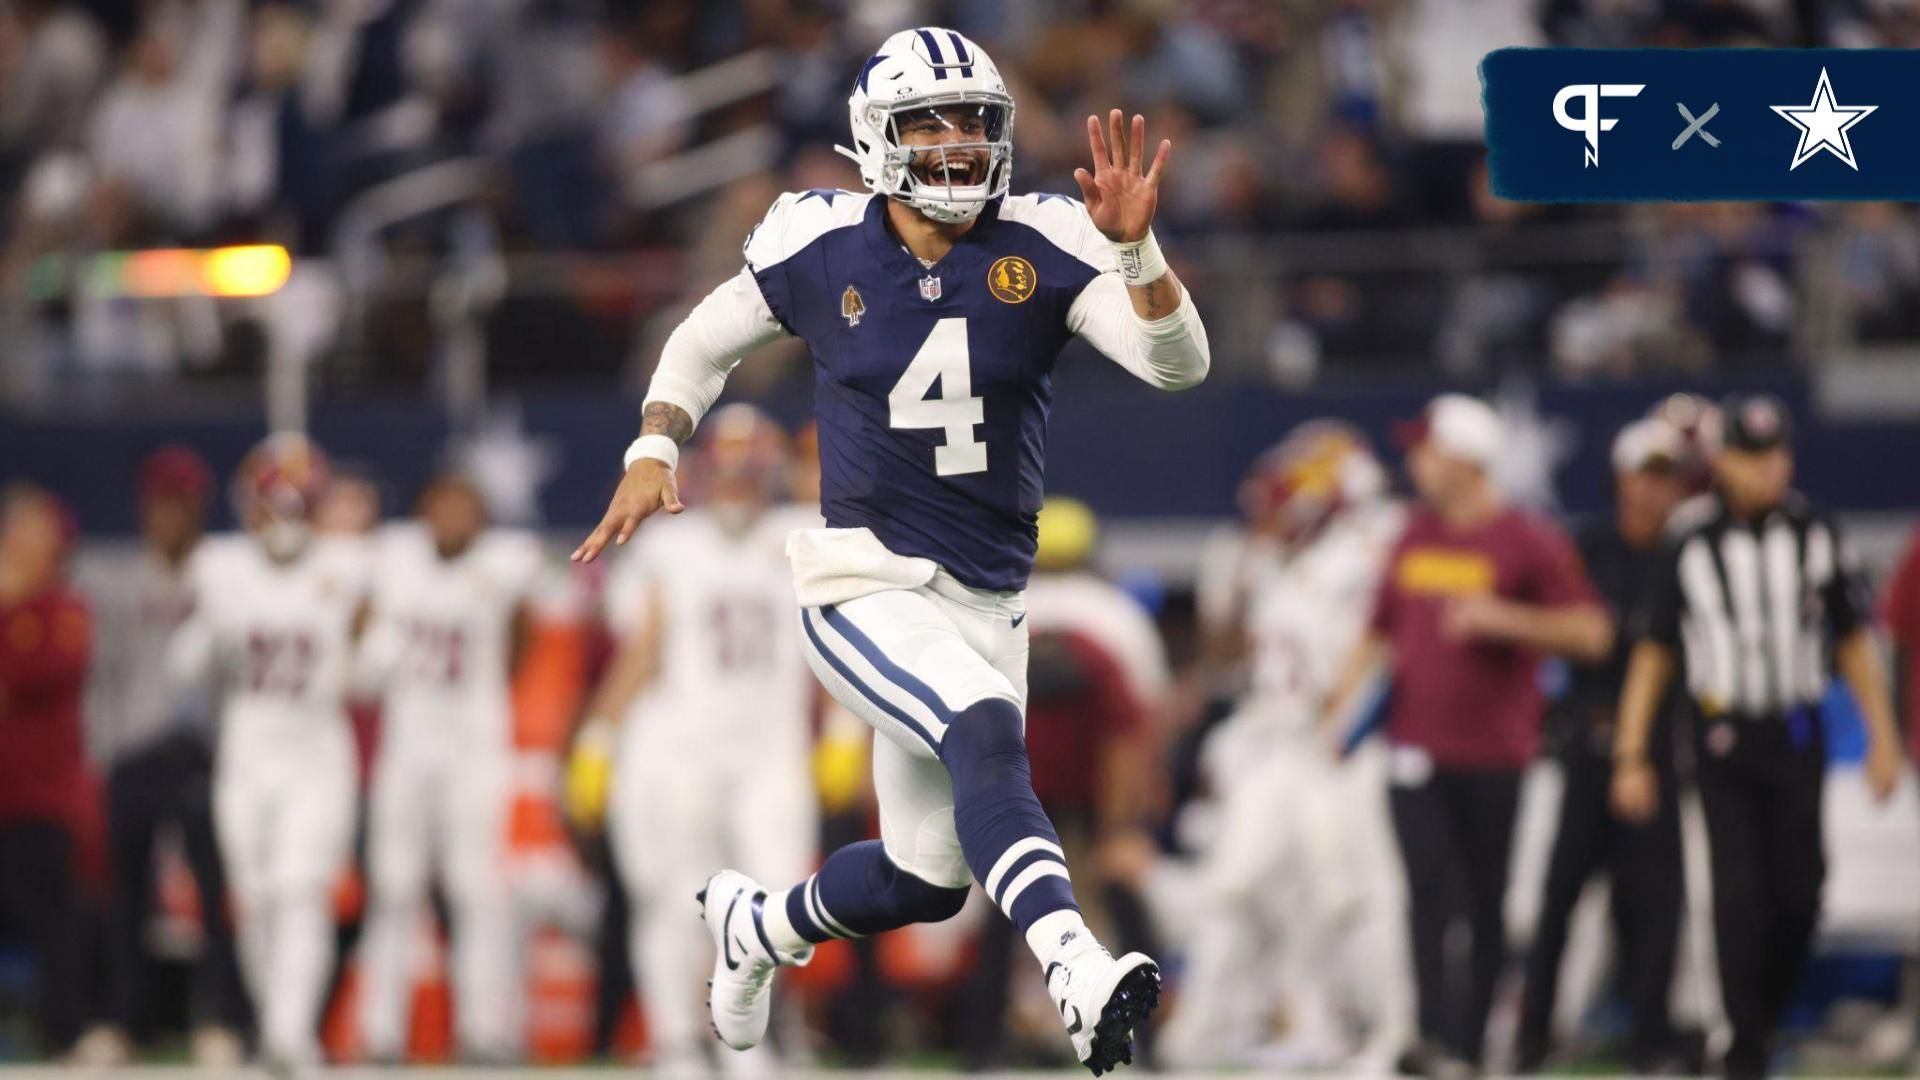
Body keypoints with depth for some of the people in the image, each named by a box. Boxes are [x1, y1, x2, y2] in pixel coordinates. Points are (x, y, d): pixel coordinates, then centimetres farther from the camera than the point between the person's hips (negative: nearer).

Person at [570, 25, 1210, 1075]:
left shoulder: (1042, 249, -8)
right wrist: (653, 451, -2)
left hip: (986, 601, 4)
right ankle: (1080, 977, -48)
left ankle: (759, 925, 46)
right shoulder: (821, 248, -7)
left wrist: (1133, 245, -34)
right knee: (985, 738, -34)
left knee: (927, 881, 15)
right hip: (866, 585, -4)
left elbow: (1178, 363, -19)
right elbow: (706, 340, 12)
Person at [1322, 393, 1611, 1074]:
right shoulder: (1415, 536, 13)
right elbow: (1384, 632, 22)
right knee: (1428, 889, -10)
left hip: (1493, 754, -3)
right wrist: (1344, 696, 8)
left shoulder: (1531, 542, -4)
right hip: (1416, 749, 3)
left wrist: (1504, 618, -20)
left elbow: (1591, 634, -10)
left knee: (1485, 902, 5)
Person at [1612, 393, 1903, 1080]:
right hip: (1724, 734, -2)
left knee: (1799, 894, -1)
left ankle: (1768, 1014, 21)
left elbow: (1853, 641, 9)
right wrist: (1631, 756, -3)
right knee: (1739, 894, -7)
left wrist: (1882, 738, 5)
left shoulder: (1815, 534, 2)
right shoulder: (1690, 542, -4)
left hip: (1797, 737, 2)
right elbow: (1653, 653, 1)